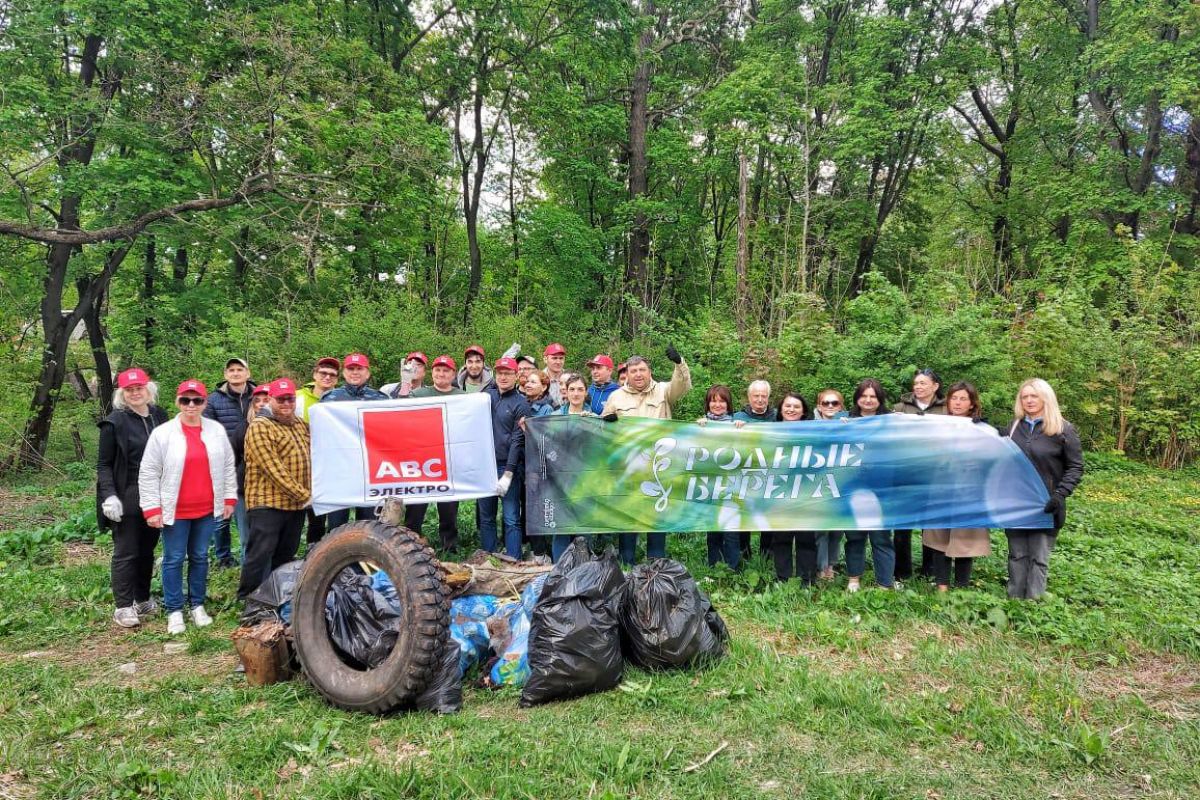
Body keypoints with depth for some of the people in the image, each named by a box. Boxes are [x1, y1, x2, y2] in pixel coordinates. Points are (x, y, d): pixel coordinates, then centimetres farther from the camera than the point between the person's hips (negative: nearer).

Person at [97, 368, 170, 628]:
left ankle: (142, 599, 25)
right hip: (127, 498, -5)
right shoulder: (114, 422, -7)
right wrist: (109, 496, -17)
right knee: (126, 552, 1)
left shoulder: (160, 416, 6)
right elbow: (103, 464, -6)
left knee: (147, 550, 13)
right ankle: (123, 607, 8)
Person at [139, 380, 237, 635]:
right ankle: (174, 611, 16)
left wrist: (229, 498, 7)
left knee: (200, 557, 13)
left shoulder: (217, 431, 2)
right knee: (174, 559, 5)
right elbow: (148, 473, -5)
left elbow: (228, 466, 9)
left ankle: (197, 605, 25)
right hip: (174, 510, -3)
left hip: (207, 509, 3)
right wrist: (152, 508, -8)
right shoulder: (162, 433, -7)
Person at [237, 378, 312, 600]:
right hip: (268, 502, -7)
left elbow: (310, 459, 21)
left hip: (297, 504, 7)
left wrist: (307, 493, 7)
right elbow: (273, 468, -17)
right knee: (260, 554, -6)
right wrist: (303, 494, -17)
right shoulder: (260, 427, -9)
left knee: (286, 555, 15)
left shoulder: (301, 425, 15)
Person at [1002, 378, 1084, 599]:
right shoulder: (1014, 426, 9)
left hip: (1044, 506, -4)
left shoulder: (1063, 430, -4)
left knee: (1039, 558, 2)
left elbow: (1076, 467, -3)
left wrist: (1060, 494, -14)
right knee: (1017, 555, 10)